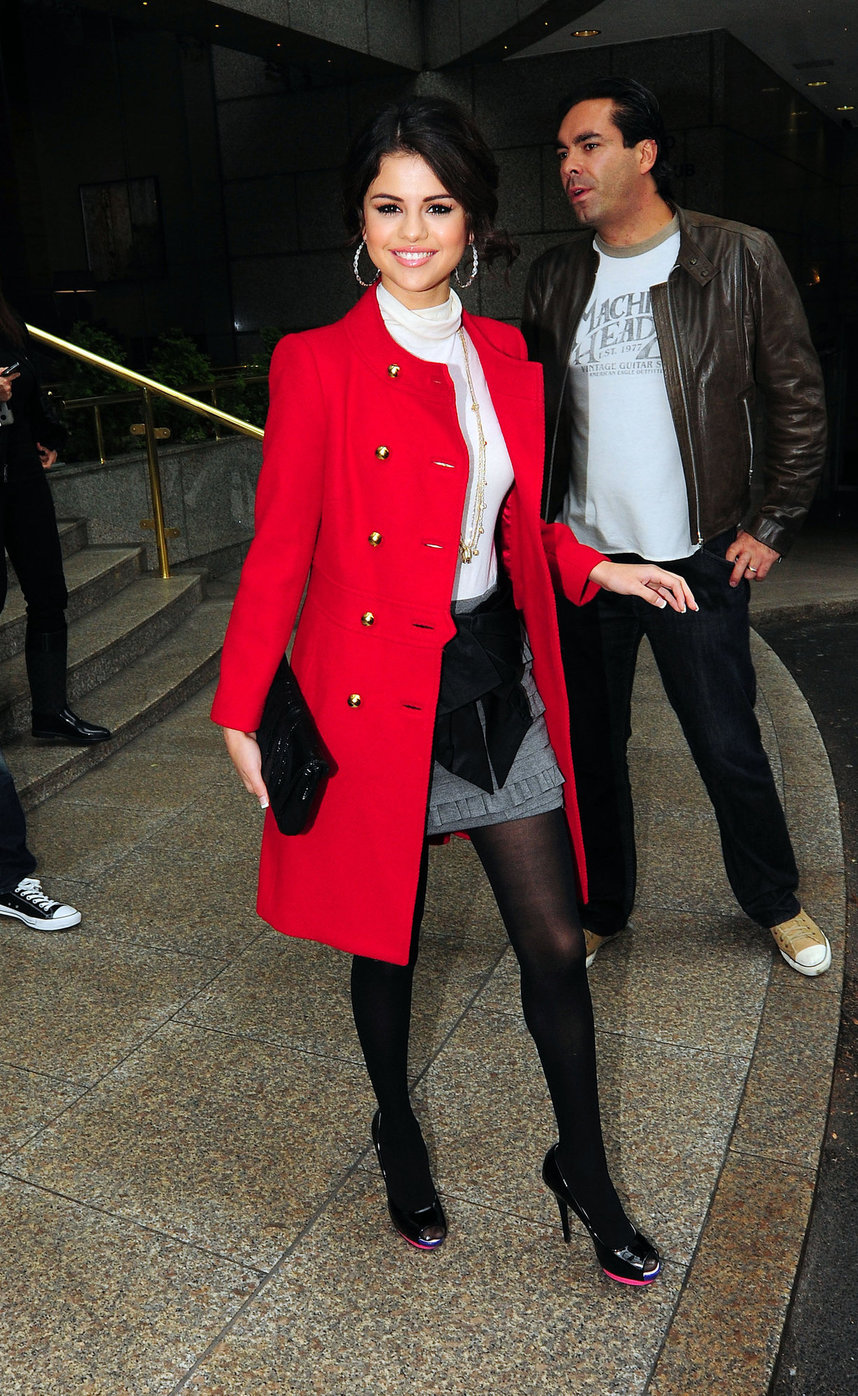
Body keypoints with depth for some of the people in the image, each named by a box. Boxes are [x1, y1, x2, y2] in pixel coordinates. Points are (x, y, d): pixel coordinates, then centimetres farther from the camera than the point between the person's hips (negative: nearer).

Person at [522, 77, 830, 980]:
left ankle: (775, 903, 31)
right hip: (578, 559, 3)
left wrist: (771, 527, -4)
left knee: (729, 746, 5)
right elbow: (531, 412, 12)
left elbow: (798, 400, 1)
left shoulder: (740, 259, -3)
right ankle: (601, 907, 32)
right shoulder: (553, 278, 7)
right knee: (588, 744, 11)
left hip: (697, 559, -3)